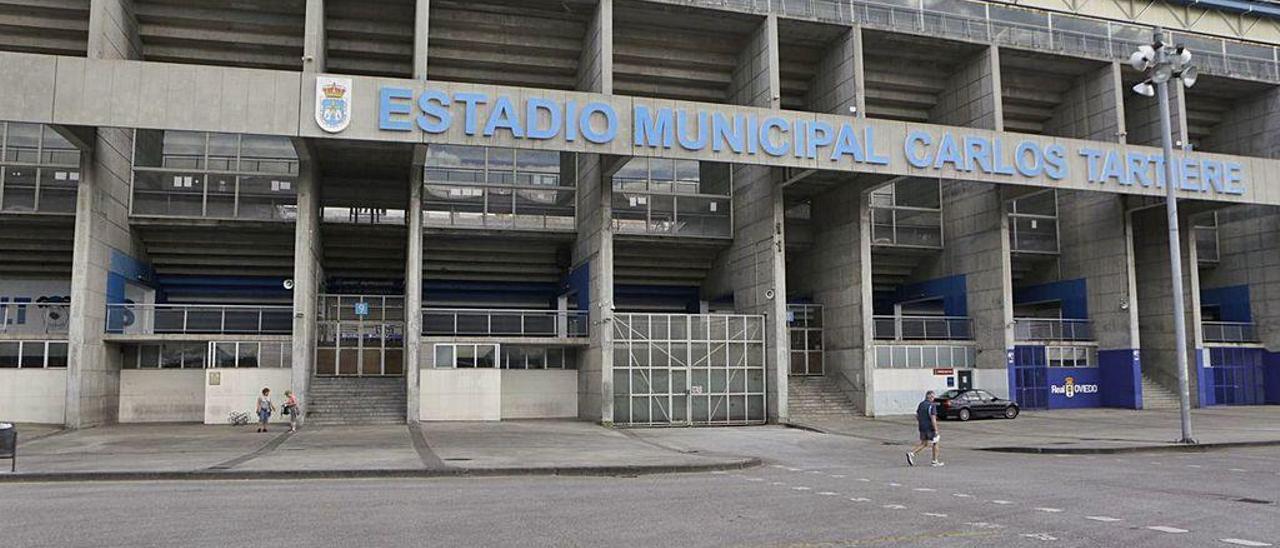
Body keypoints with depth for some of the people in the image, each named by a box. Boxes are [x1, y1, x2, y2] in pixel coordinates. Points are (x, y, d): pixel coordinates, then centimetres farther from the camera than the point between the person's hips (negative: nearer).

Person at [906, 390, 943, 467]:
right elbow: (933, 419, -20)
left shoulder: (921, 404, 8)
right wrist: (936, 430, -18)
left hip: (922, 427, 7)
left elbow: (917, 415, 14)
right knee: (935, 443, 10)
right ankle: (935, 461, 16)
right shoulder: (932, 406, -15)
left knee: (923, 443, 14)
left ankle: (911, 453, -5)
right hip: (930, 428, -7)